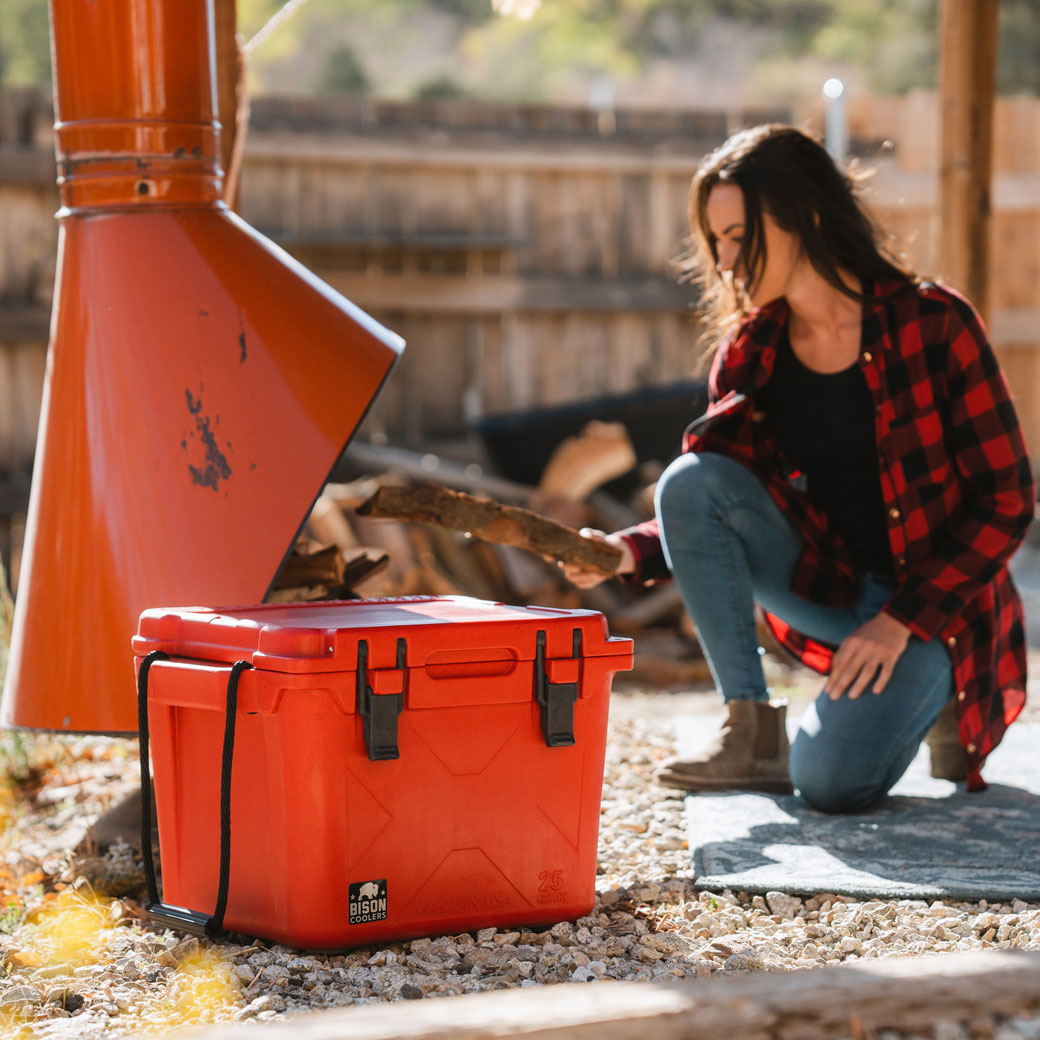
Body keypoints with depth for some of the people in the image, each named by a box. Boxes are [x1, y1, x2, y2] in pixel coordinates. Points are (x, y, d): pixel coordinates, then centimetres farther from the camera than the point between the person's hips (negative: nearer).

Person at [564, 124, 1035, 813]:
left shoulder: (933, 324, -15)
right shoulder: (750, 352, 0)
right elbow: (709, 506, 6)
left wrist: (902, 621, -19)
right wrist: (628, 552, -15)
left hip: (935, 601, -5)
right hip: (827, 588, 5)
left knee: (831, 781, -26)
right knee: (686, 482, -19)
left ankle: (943, 702, 7)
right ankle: (753, 733, -14)